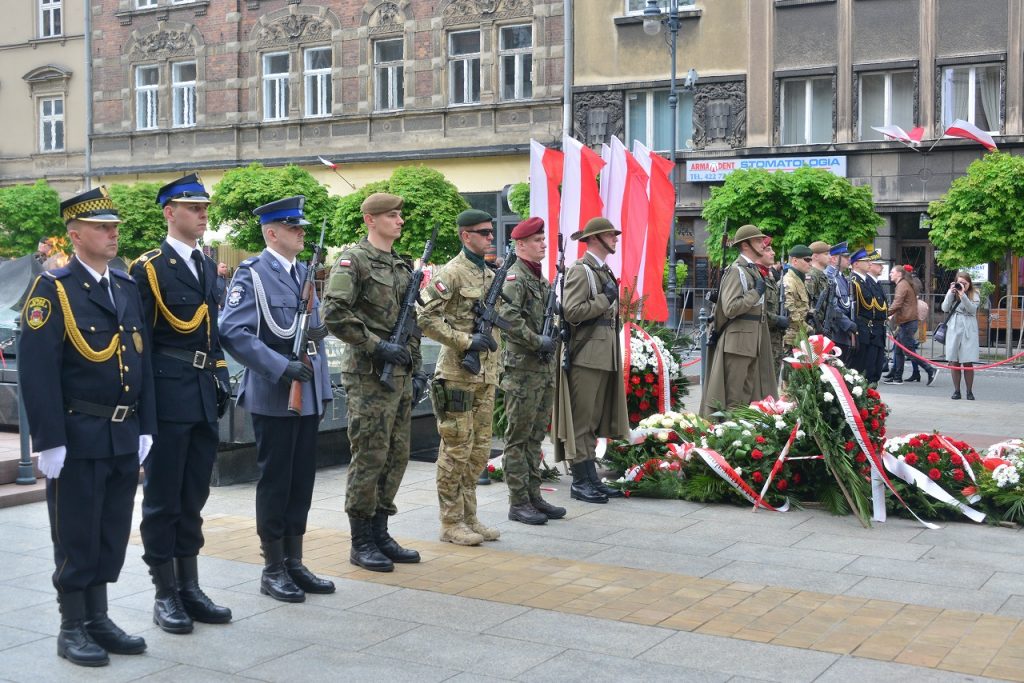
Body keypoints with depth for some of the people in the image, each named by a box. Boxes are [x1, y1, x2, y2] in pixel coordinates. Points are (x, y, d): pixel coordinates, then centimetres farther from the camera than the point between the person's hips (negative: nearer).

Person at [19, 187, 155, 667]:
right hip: (78, 437, -6)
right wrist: (49, 441, -17)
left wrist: (145, 428, 9)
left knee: (113, 535, 13)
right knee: (76, 536, 4)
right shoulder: (52, 290, -9)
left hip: (124, 438, 6)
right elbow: (37, 371, -14)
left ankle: (99, 619, 26)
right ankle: (72, 629, 17)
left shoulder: (127, 289, 12)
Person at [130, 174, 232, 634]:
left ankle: (189, 587, 22)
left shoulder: (207, 266, 14)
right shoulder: (148, 269, -7)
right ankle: (165, 594, 12)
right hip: (169, 397, -7)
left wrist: (222, 381, 12)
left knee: (194, 497, 13)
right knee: (163, 498, 3)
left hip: (204, 400, 7)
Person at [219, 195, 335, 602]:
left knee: (302, 481, 11)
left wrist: (323, 390, 16)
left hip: (308, 396, 7)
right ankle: (273, 570, 12)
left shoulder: (304, 272, 14)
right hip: (273, 397, -7)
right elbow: (233, 333, -18)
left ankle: (294, 563, 21)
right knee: (275, 482, 2)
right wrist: (281, 367, -23)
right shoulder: (252, 274, -8)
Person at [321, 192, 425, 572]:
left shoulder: (403, 265, 16)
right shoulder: (354, 261, -9)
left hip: (400, 375, 8)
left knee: (396, 457, 11)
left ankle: (380, 533, 22)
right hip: (368, 375, -8)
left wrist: (417, 369, 16)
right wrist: (376, 346, -18)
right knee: (370, 458, -3)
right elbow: (333, 314, -19)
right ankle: (361, 542, 7)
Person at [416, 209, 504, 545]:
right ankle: (451, 523, 7)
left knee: (479, 450, 12)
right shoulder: (451, 273, -11)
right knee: (456, 449, -2)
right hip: (458, 374, -8)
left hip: (486, 375, 8)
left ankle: (469, 517, 22)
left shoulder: (492, 273, 15)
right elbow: (425, 317, -18)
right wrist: (465, 341, -20)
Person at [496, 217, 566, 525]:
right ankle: (518, 502, 3)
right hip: (522, 369, -9)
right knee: (518, 438, -2)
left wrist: (554, 334, 9)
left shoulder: (541, 278, 17)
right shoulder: (514, 277, -12)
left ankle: (534, 496, 21)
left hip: (544, 368, 9)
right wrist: (537, 341, -19)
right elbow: (509, 317, -25)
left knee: (536, 436, 13)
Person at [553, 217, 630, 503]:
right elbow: (571, 312, -20)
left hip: (604, 356, 9)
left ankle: (591, 478, 17)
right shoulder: (579, 270, -10)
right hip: (586, 356, -9)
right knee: (581, 420, -3)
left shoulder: (605, 271, 19)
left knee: (594, 421, 12)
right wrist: (605, 299, -15)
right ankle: (581, 482, 1)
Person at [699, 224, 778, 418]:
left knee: (748, 394, 11)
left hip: (753, 341, 9)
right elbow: (730, 308, -22)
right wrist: (756, 292, -17)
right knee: (732, 396, -4)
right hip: (737, 340, -9)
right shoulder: (736, 270, -13)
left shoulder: (754, 270, 15)